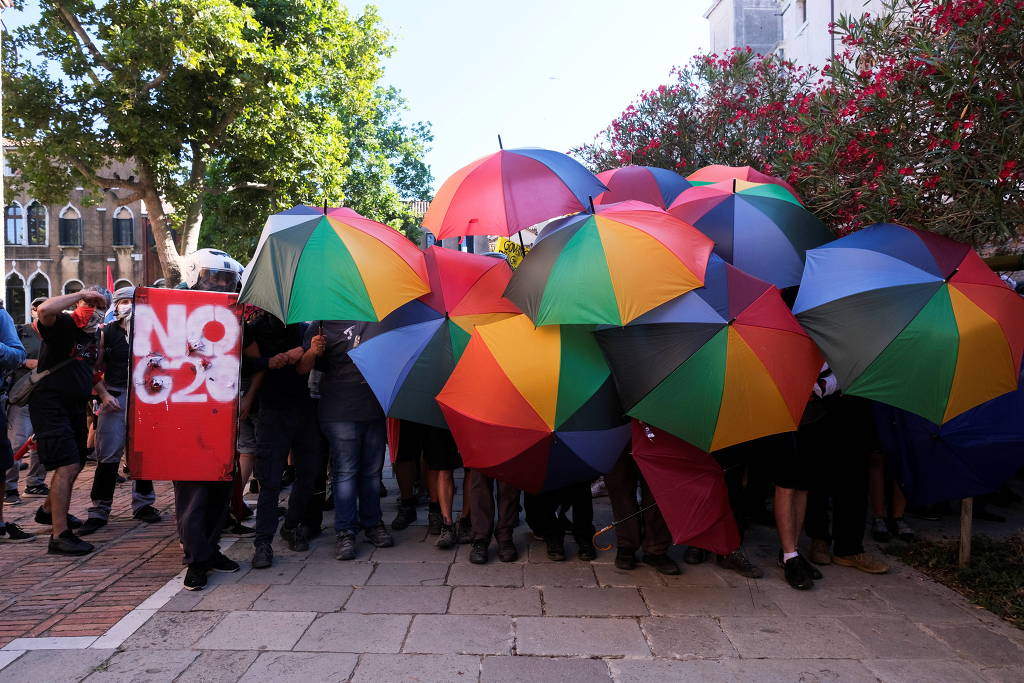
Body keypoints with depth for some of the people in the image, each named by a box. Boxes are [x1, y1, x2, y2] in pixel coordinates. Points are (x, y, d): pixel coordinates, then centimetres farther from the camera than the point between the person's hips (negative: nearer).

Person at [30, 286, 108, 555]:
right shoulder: (62, 324, -13)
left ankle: (48, 510, 44)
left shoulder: (95, 334, 12)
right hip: (50, 404, -9)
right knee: (67, 465, -16)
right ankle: (59, 535, -12)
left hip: (75, 407, 9)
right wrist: (81, 294, -27)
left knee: (75, 464, 20)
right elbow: (45, 309, -37)